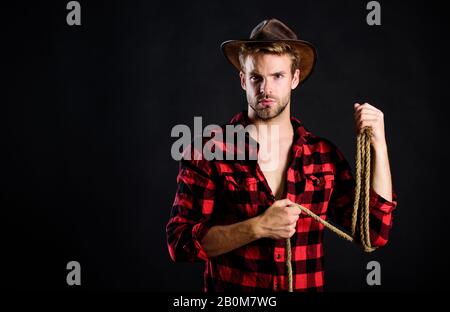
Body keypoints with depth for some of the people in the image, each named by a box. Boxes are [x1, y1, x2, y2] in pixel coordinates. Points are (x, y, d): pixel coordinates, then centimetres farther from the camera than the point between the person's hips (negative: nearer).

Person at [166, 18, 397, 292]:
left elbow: (375, 233, -4)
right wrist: (257, 227, -22)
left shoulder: (325, 155, -1)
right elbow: (180, 243, -12)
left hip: (308, 285, 2)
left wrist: (378, 145, -8)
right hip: (232, 292, -2)